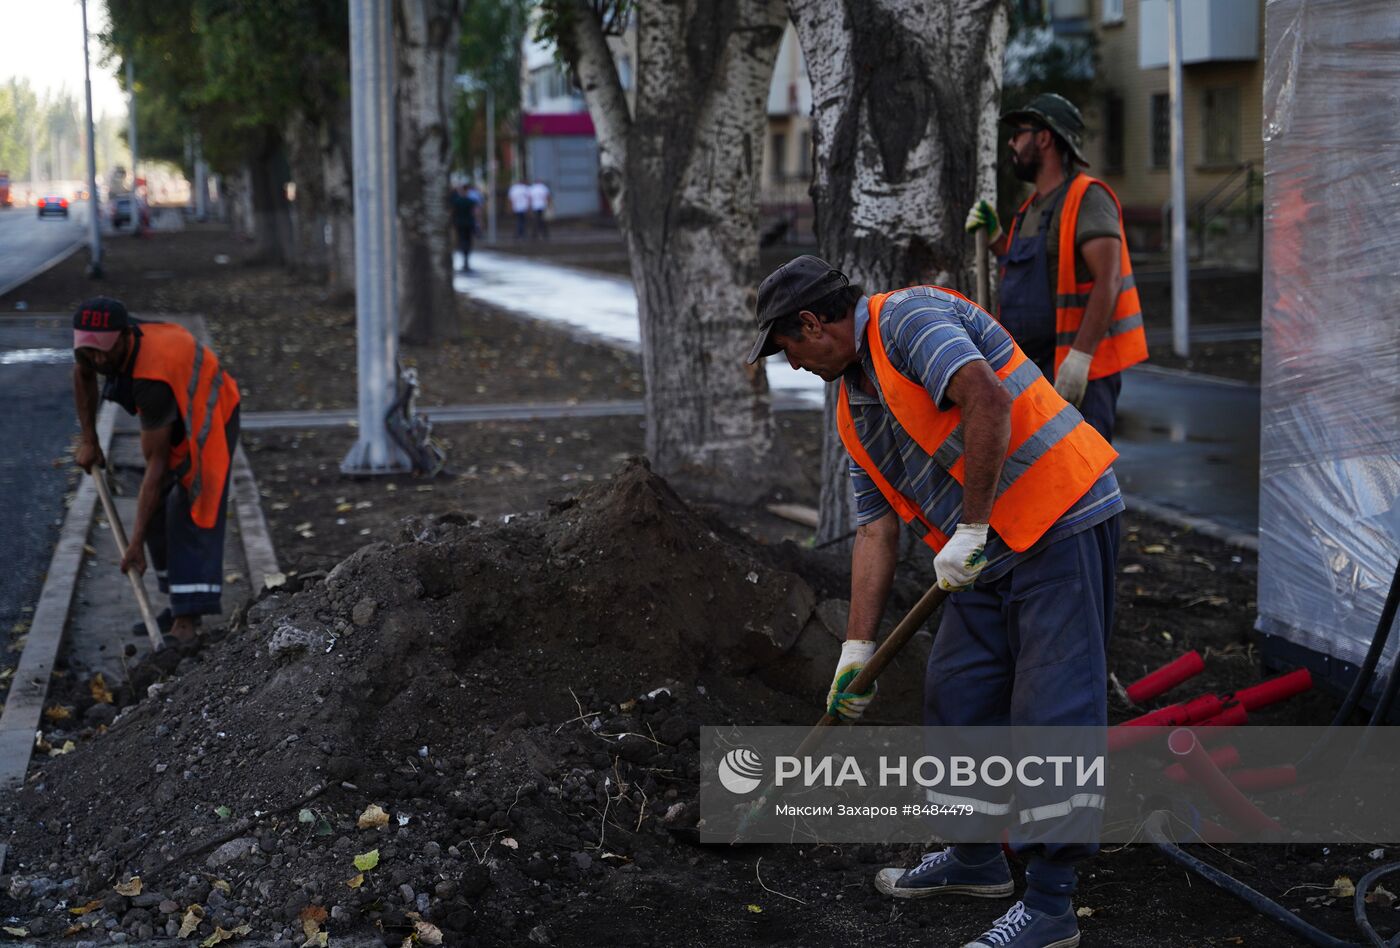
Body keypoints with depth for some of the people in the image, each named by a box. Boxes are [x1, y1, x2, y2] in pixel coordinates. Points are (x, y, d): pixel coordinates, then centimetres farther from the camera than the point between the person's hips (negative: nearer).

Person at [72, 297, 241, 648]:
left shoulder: (151, 381, -41)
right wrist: (88, 440, 7)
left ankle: (187, 622, -27)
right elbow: (83, 374, 10)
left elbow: (156, 466, -38)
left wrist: (135, 542, -36)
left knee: (191, 517, -20)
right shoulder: (104, 343, -19)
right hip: (174, 420, 9)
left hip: (209, 422, -9)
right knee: (156, 513, 7)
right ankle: (180, 604, 17)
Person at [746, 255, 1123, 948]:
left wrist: (970, 529, -23)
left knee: (1053, 710, -8)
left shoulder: (906, 318, -11)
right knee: (956, 695, 15)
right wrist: (857, 648, 14)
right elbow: (876, 531, 18)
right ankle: (976, 859, 31)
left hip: (1060, 522, -10)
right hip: (985, 555, 10)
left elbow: (985, 399, -27)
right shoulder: (854, 411, 17)